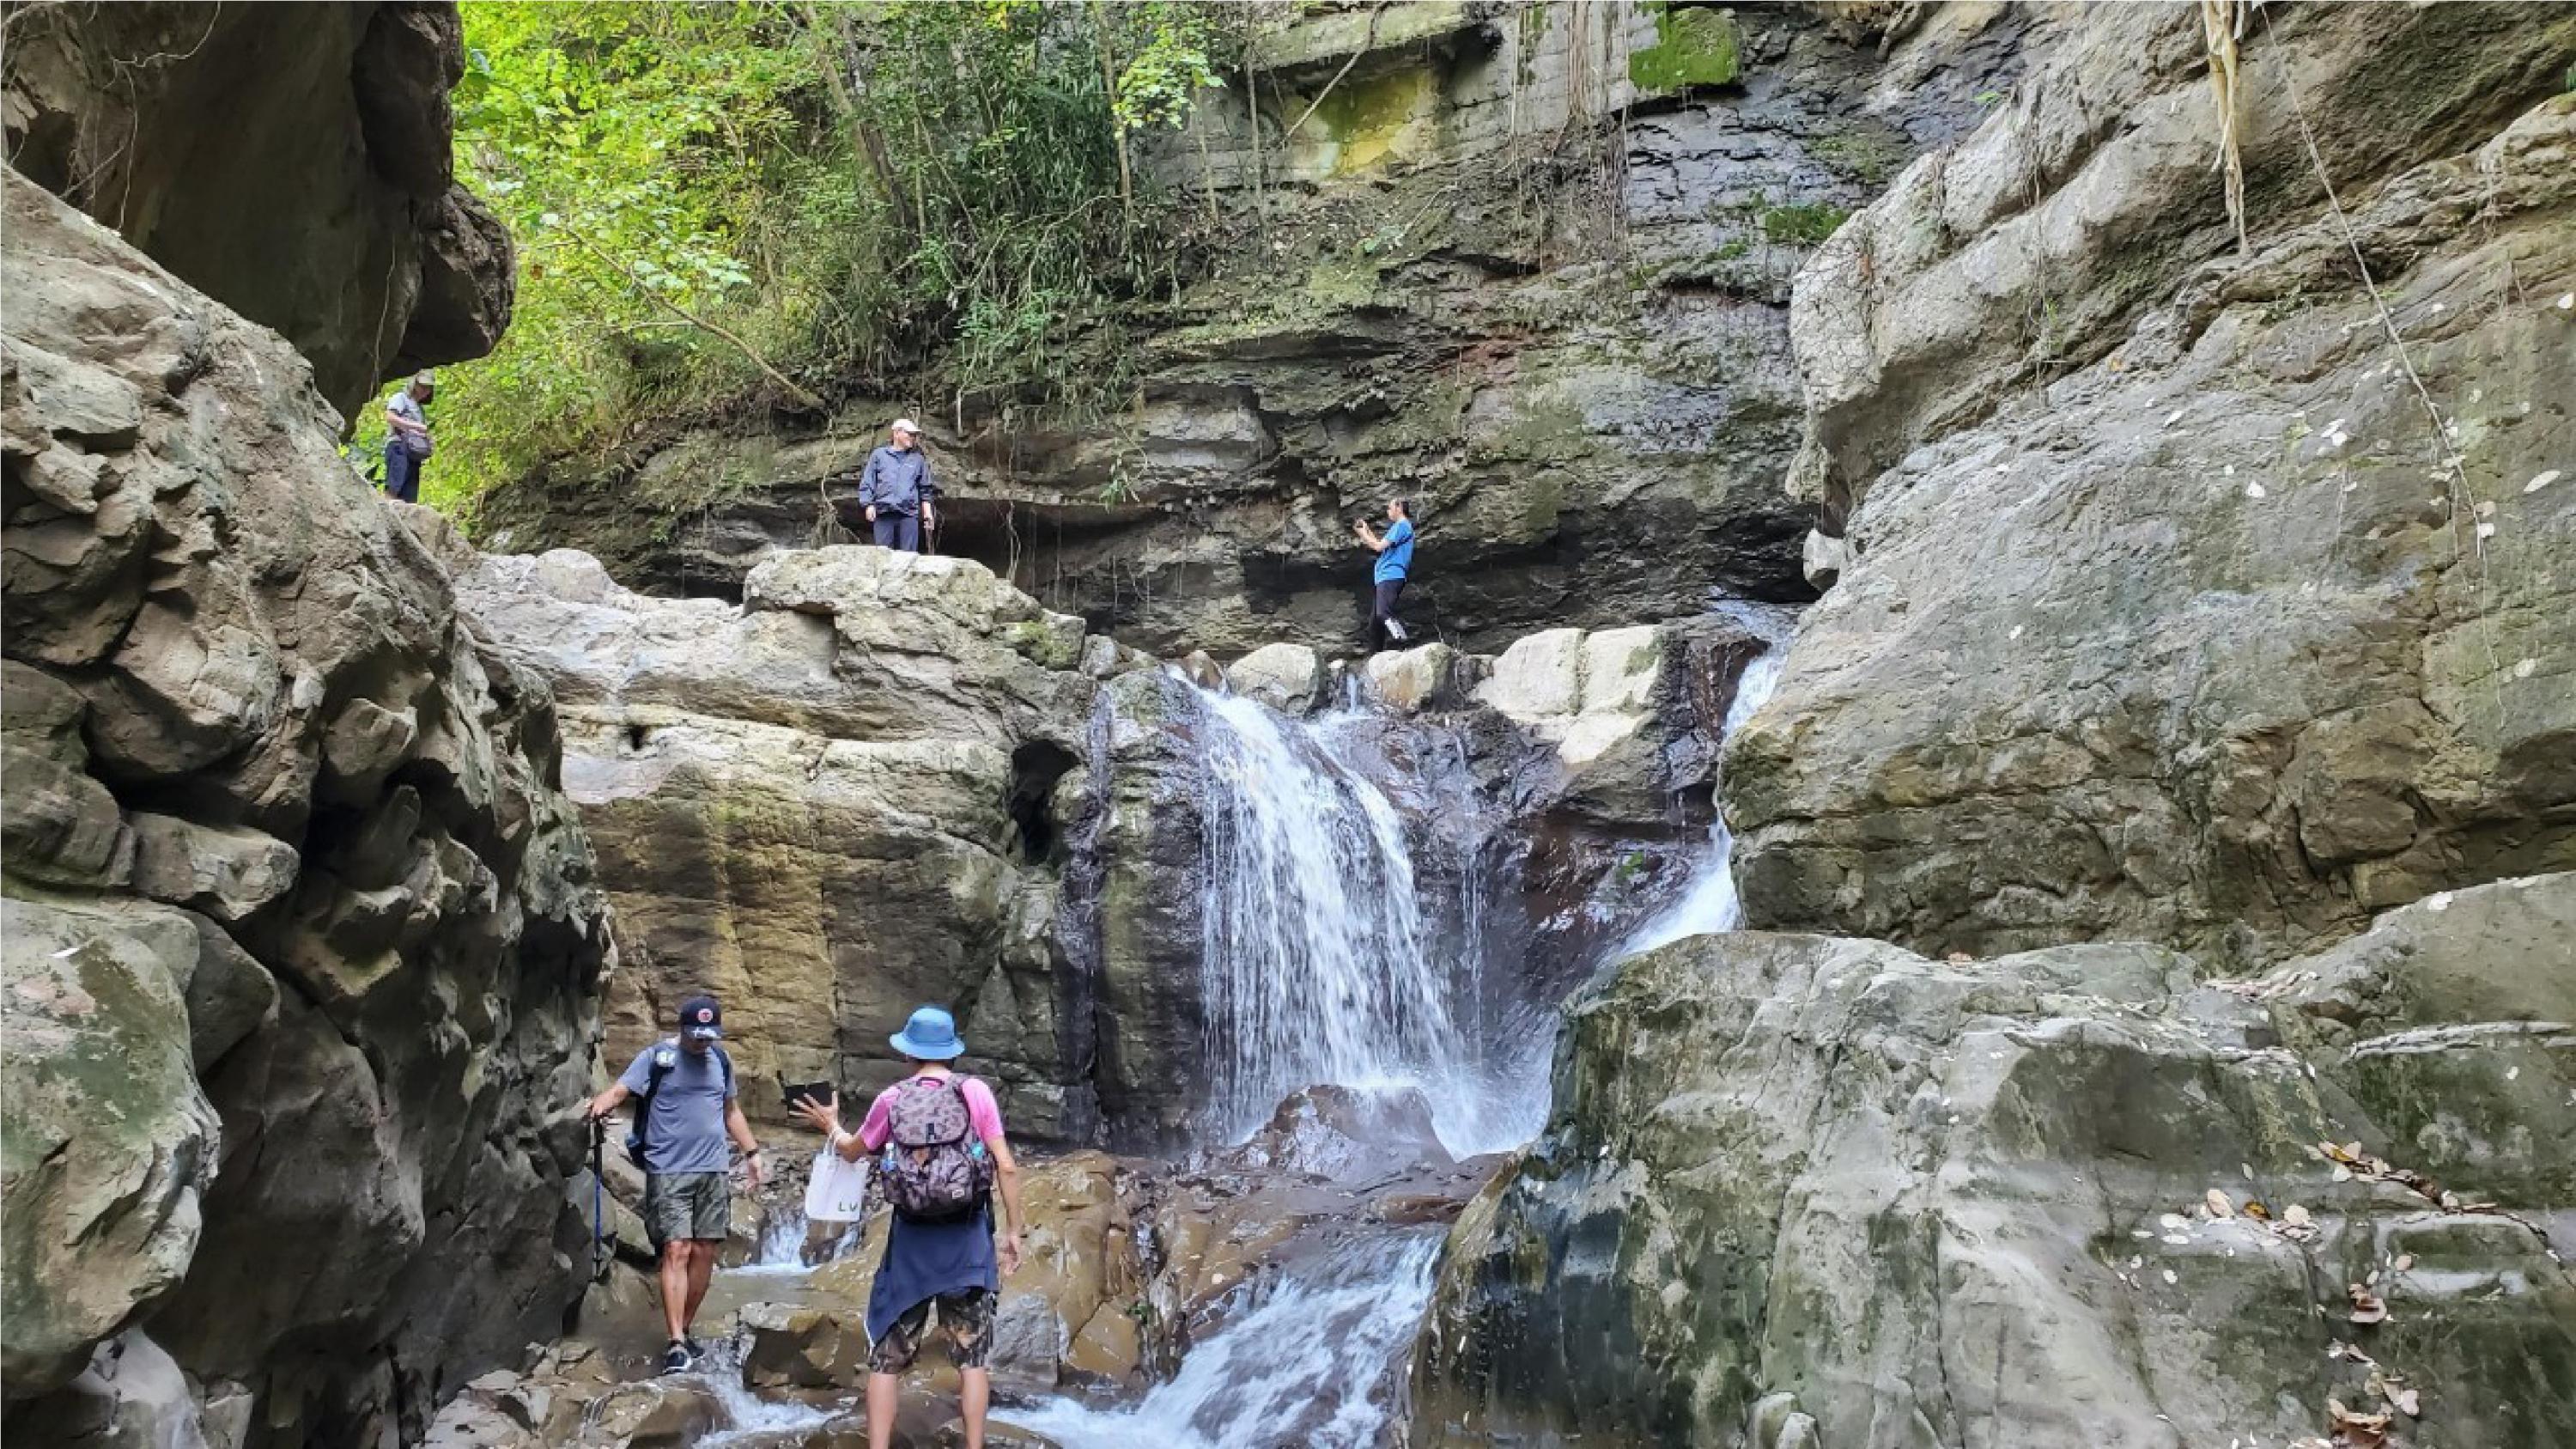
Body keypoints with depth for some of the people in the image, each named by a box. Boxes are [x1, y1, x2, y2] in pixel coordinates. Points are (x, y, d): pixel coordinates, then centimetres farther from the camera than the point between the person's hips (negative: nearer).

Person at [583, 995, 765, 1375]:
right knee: (676, 1250, -11)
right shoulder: (655, 1057, -3)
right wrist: (601, 1104, -38)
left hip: (714, 1172, 5)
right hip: (669, 1172, -5)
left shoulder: (720, 1060, 12)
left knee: (704, 1253, 5)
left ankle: (684, 1331, 18)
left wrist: (751, 1152, 17)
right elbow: (620, 1089, -16)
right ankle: (676, 1343, -12)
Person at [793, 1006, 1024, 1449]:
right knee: (971, 1355, 8)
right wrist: (1015, 1231, 3)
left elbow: (853, 1151, 19)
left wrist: (831, 1126, 40)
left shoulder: (891, 1100, 1)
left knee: (886, 1356, 11)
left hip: (911, 1239, 1)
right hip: (968, 1238, 0)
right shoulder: (976, 1092, -3)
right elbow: (1006, 1167, -6)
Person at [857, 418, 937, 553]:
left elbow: (925, 489, 19)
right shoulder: (879, 455, 12)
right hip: (883, 513, -1)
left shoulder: (918, 459, 16)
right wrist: (869, 505, -1)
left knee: (909, 554, -3)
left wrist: (927, 513, 12)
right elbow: (867, 482, 11)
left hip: (909, 514, 1)